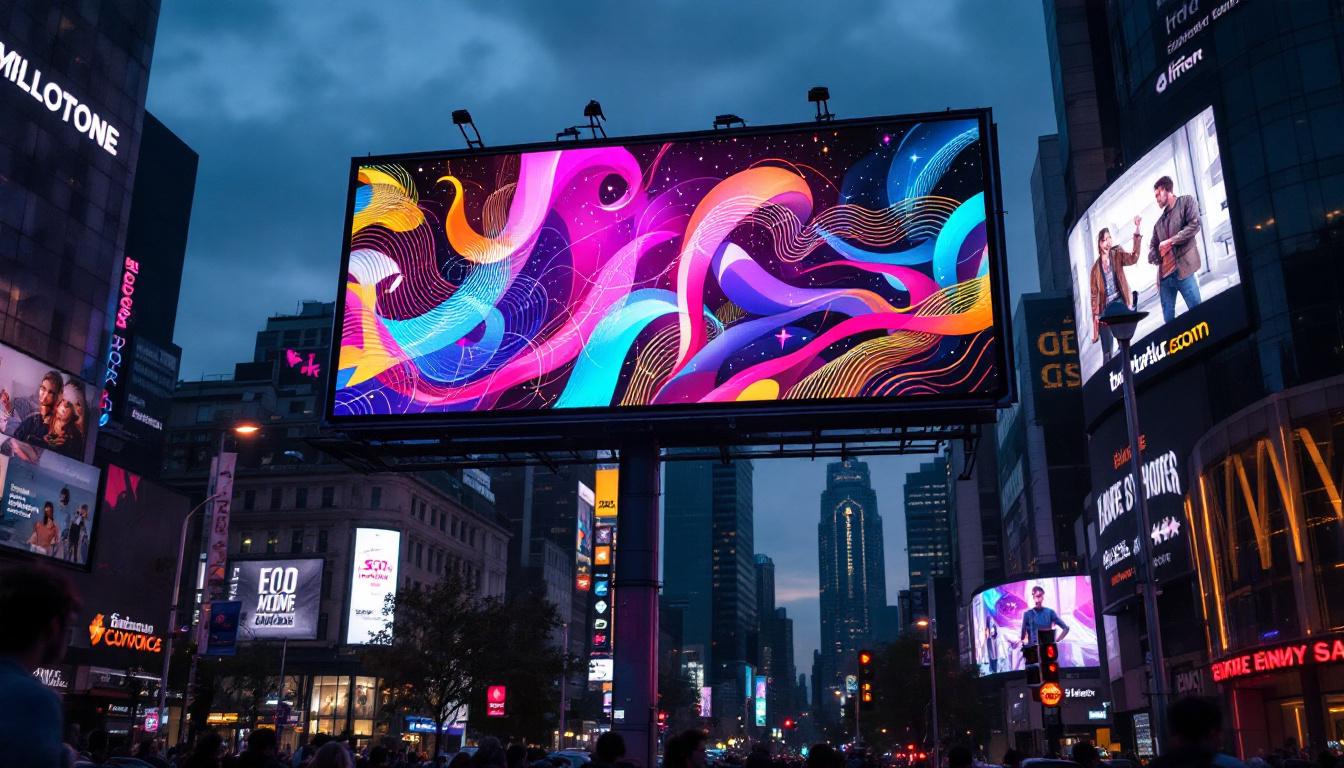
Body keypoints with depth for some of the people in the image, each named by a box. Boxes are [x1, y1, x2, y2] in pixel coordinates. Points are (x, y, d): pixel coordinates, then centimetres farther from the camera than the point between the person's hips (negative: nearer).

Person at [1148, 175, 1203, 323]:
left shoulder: (1186, 202, 8)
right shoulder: (1160, 222, 24)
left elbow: (1194, 225, -7)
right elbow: (1153, 244, 27)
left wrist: (1170, 241, -7)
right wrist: (1152, 256, 6)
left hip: (1183, 268, -6)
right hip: (1164, 274, 6)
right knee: (1168, 319, 2)